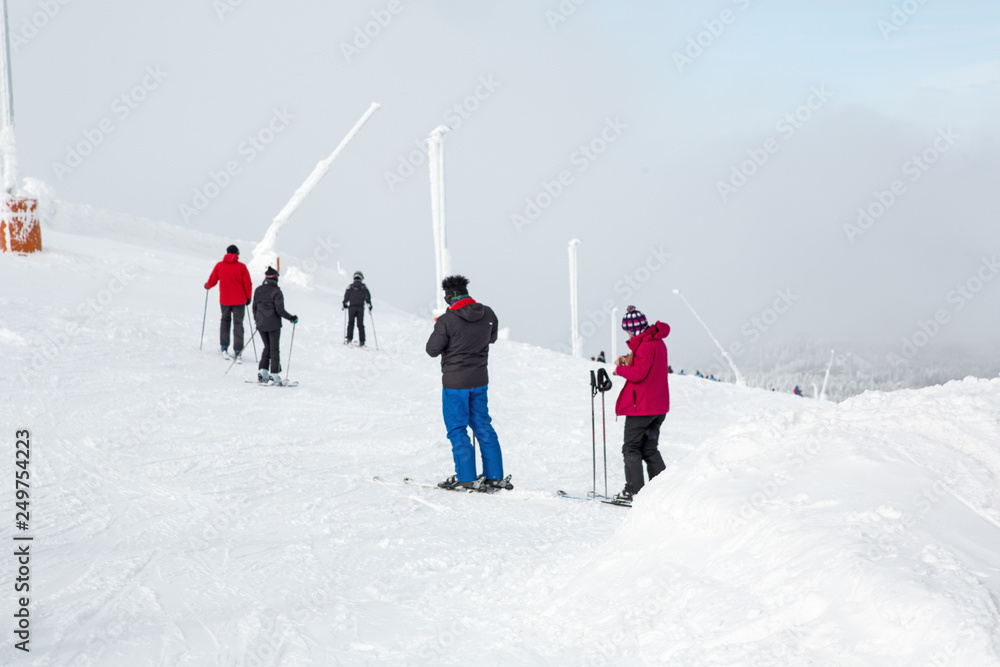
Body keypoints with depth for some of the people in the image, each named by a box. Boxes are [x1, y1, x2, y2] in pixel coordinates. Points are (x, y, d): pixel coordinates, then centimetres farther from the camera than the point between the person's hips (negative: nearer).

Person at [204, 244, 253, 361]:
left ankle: (224, 347, 16)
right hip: (239, 301, -2)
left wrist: (207, 286, 26)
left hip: (225, 300, 2)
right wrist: (248, 297, 8)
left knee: (225, 321, 21)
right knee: (238, 324, 3)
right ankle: (238, 351, -5)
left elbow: (212, 281, 4)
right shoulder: (241, 266, -8)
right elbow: (248, 284, -7)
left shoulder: (219, 266, -4)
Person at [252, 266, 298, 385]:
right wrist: (291, 318, -5)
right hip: (273, 325, -5)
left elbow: (254, 307, 11)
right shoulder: (276, 291, -13)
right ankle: (274, 374, 1)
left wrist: (257, 320, 26)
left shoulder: (258, 290, 4)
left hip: (261, 325, 5)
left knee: (267, 347, 18)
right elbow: (280, 310, -17)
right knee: (274, 349, 3)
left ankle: (262, 371, 8)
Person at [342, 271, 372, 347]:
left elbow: (346, 296, -2)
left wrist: (345, 304, 11)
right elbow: (368, 296, 4)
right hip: (361, 307, 1)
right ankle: (362, 341, 0)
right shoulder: (364, 287, 4)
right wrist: (369, 306, 13)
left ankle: (349, 339, -6)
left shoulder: (350, 286, 1)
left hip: (352, 307, -1)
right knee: (360, 324, 4)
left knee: (351, 323, 6)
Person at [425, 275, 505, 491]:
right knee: (483, 427, 15)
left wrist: (438, 329, 5)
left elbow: (432, 350, -12)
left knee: (457, 430, 5)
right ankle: (495, 476, 17)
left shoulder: (447, 320, -20)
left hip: (455, 382, -6)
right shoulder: (487, 314, -3)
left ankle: (467, 478, 5)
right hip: (480, 380, 6)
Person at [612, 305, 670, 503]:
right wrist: (630, 361, 3)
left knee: (631, 448, 0)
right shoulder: (658, 342, 12)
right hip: (659, 406, 9)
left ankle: (635, 490, -2)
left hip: (642, 406, -9)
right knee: (650, 449, 15)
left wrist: (620, 369, -9)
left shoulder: (646, 345, -19)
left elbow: (638, 373, -25)